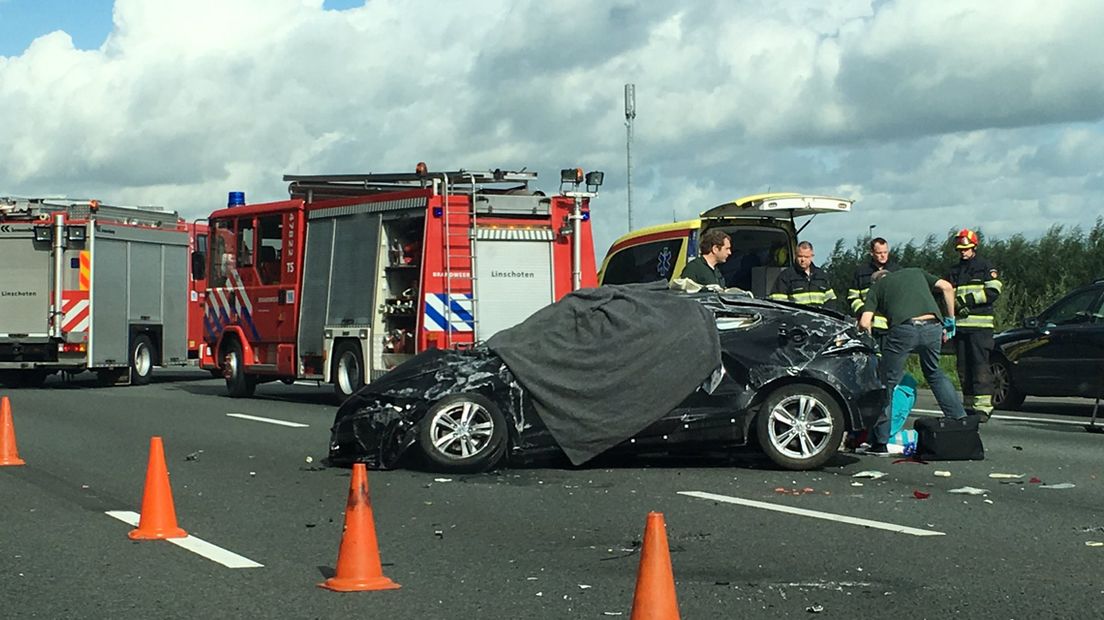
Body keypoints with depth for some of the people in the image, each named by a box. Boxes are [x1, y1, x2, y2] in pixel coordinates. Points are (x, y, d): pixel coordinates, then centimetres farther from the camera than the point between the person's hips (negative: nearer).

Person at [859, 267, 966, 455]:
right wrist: (950, 320, 22)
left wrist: (868, 332, 29)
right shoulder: (916, 272, 31)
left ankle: (880, 442, 6)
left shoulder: (877, 286, 23)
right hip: (932, 326, 3)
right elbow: (947, 287, 16)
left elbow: (864, 322, 8)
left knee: (887, 383, 8)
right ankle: (960, 419, 26)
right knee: (935, 374, 28)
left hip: (904, 329, -3)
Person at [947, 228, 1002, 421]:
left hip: (980, 326, -6)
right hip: (960, 325, 6)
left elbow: (993, 291, -7)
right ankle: (969, 405, 10)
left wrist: (969, 299, -12)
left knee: (980, 366, -11)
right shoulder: (954, 271, 22)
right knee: (964, 368, 5)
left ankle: (983, 407, -14)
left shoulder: (985, 266, 5)